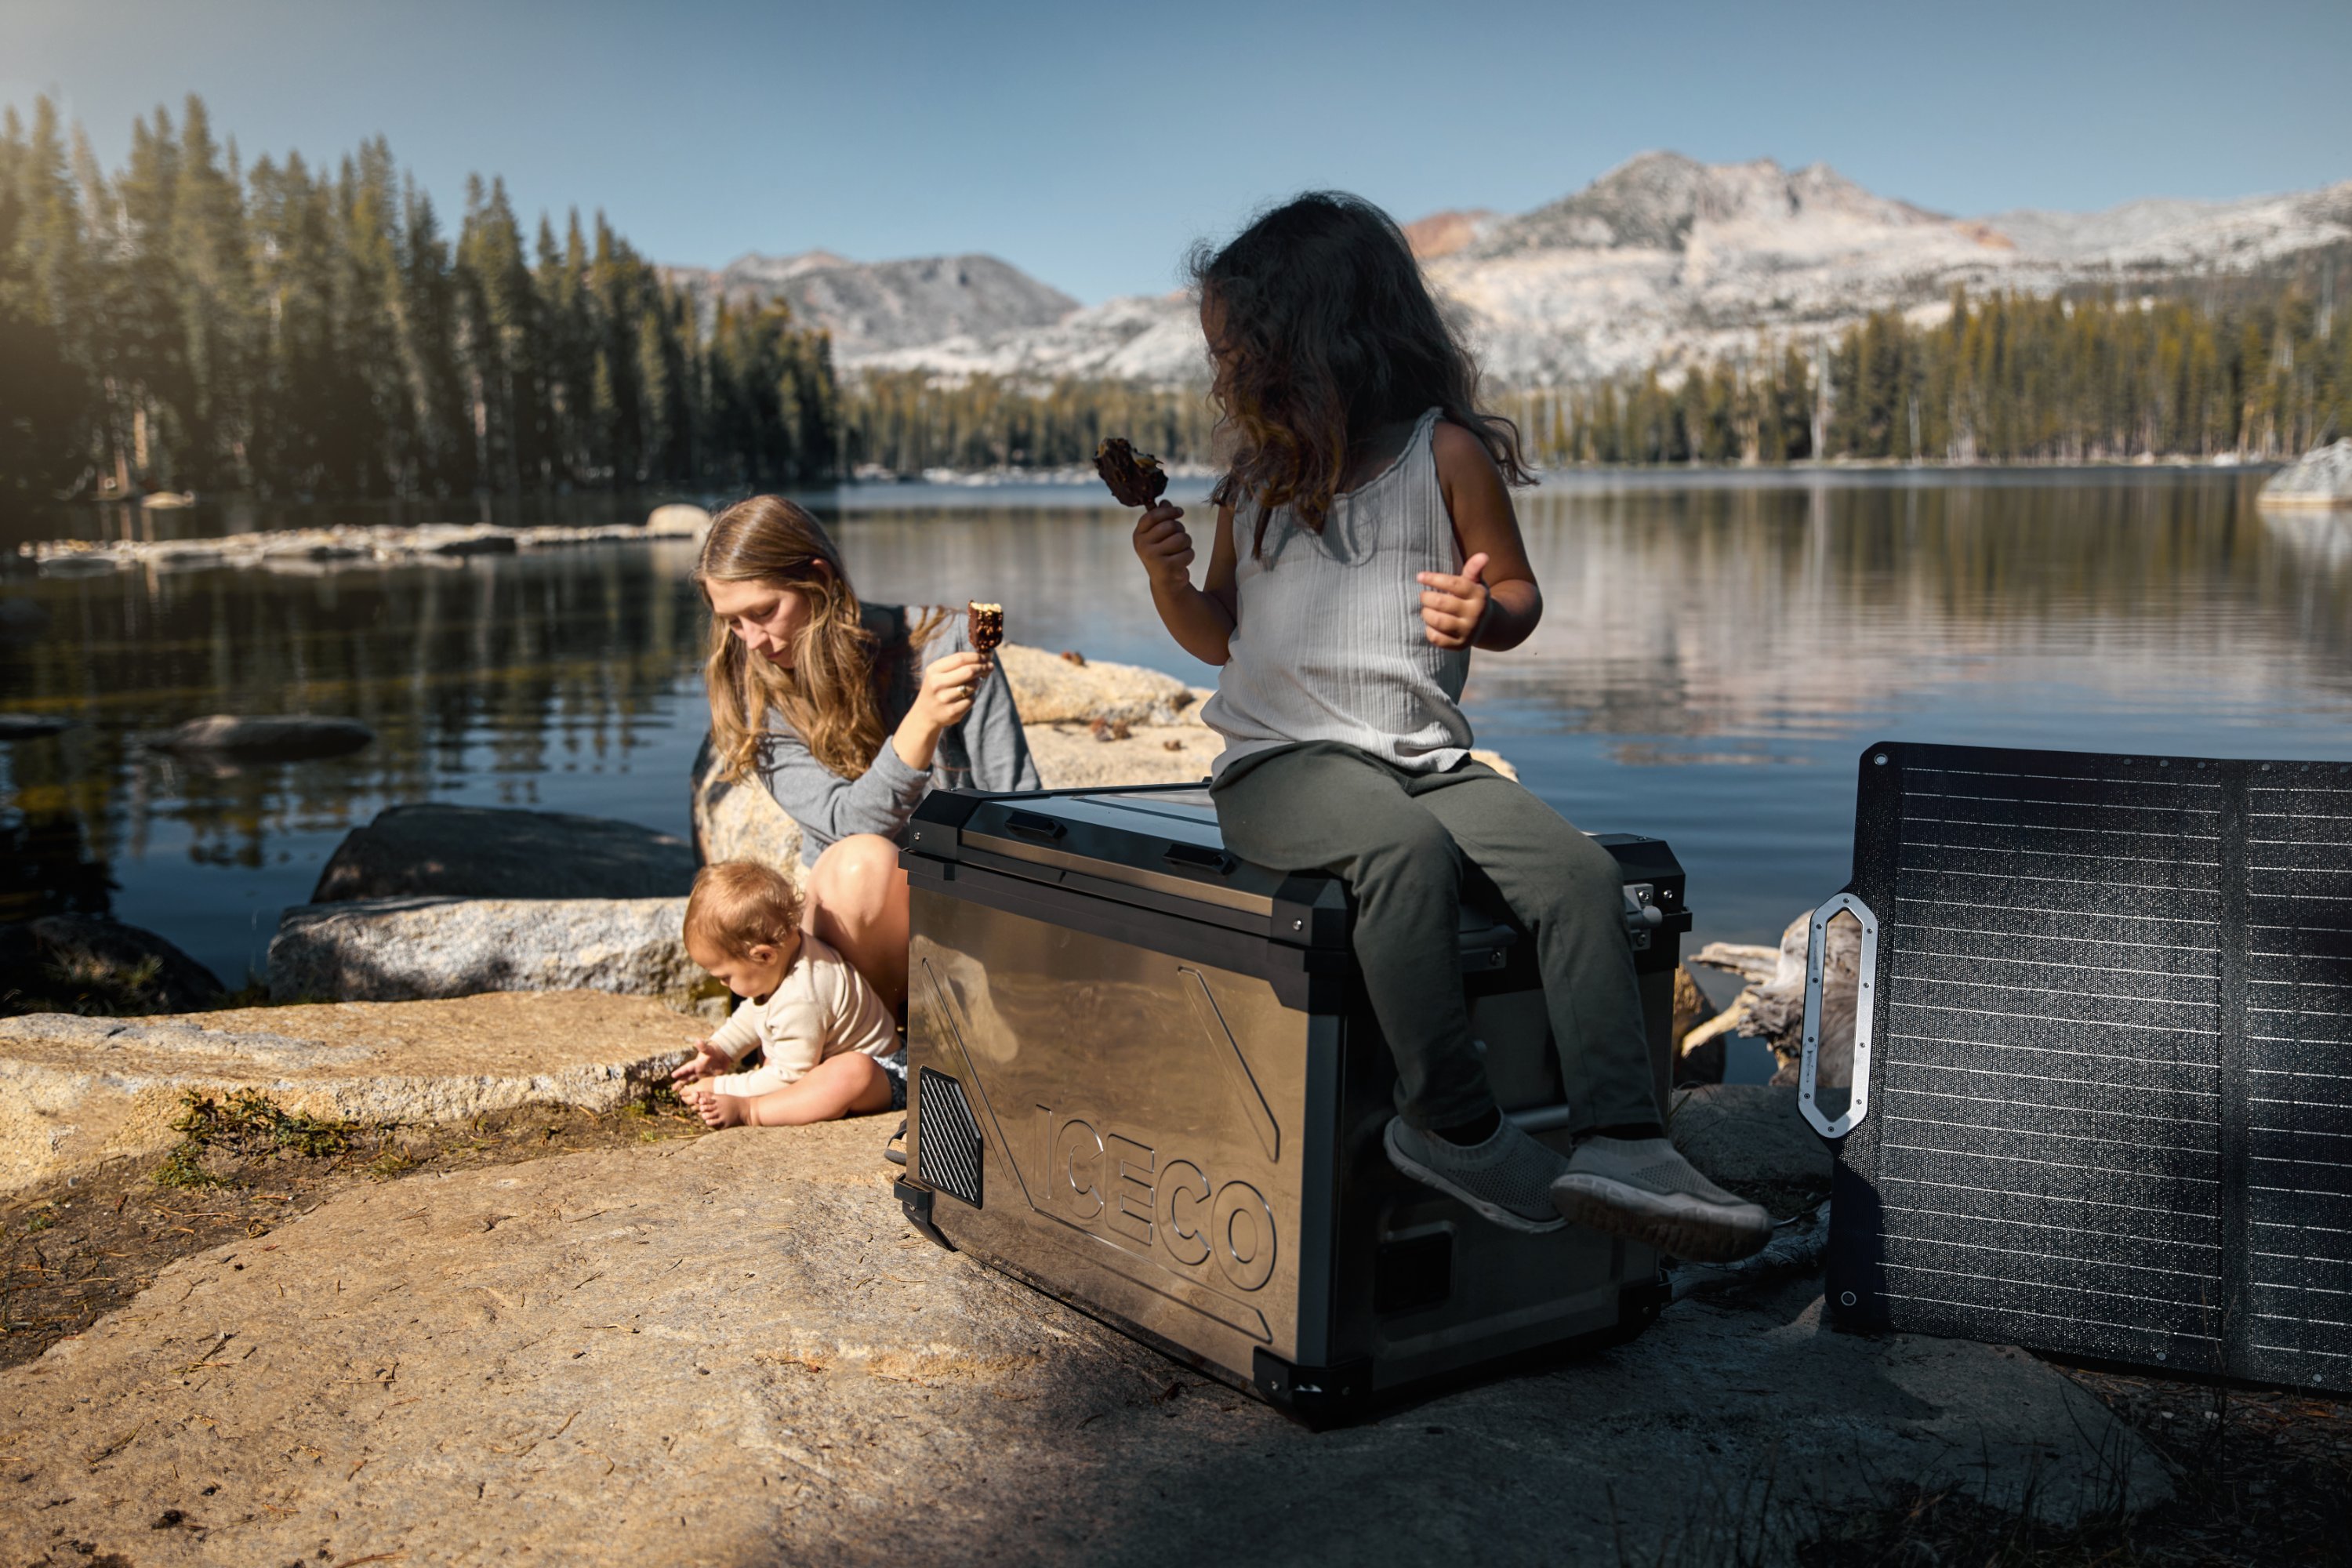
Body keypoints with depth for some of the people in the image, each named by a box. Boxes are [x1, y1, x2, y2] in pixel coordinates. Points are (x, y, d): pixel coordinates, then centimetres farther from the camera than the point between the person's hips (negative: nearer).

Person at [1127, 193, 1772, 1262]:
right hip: (1281, 763, 0)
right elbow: (1223, 635, 25)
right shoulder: (1258, 471, 17)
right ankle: (1448, 1124, -25)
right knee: (1407, 850, -34)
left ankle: (1622, 1145, -25)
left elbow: (1519, 596, 12)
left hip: (1423, 760, 1)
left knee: (1579, 872, -23)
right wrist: (1169, 580, 4)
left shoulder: (1445, 450, 6)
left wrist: (1483, 615, -12)